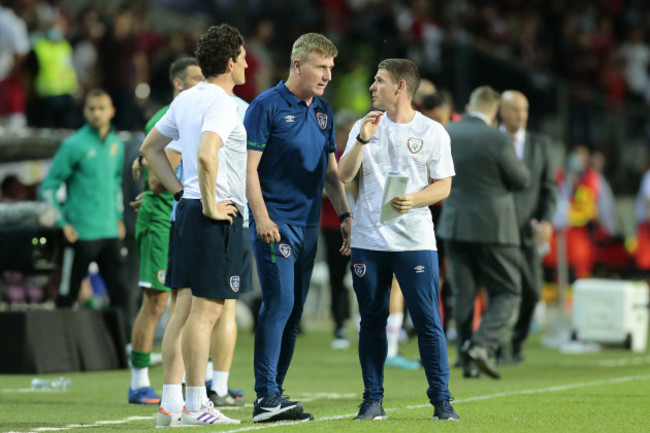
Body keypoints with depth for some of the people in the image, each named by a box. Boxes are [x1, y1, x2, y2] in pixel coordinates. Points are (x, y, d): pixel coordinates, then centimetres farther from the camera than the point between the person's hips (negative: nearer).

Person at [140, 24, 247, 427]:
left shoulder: (187, 99, 13)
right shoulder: (221, 103, -14)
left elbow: (151, 148, 23)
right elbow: (206, 155, -30)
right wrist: (210, 205, -19)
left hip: (189, 208, 9)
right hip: (218, 215, -9)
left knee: (185, 308, 10)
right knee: (206, 310, -6)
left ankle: (171, 403, 11)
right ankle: (196, 405, -4)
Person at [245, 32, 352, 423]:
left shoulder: (323, 110, 15)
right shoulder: (267, 106, -7)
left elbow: (330, 170, 22)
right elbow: (249, 166, -10)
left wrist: (345, 214, 13)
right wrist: (261, 218, -17)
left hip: (309, 224, 7)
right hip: (276, 222, -7)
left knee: (294, 312, 8)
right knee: (279, 303, -16)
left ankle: (274, 394, 14)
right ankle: (266, 397, -17)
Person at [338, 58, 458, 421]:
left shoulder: (433, 132, 3)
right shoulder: (365, 126, 10)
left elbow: (443, 186, 1)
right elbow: (345, 176, 1)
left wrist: (413, 200, -16)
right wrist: (362, 139, -12)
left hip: (415, 241, -3)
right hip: (368, 241, 3)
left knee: (428, 322, -5)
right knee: (372, 321, 6)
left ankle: (441, 401, 0)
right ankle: (373, 400, 12)